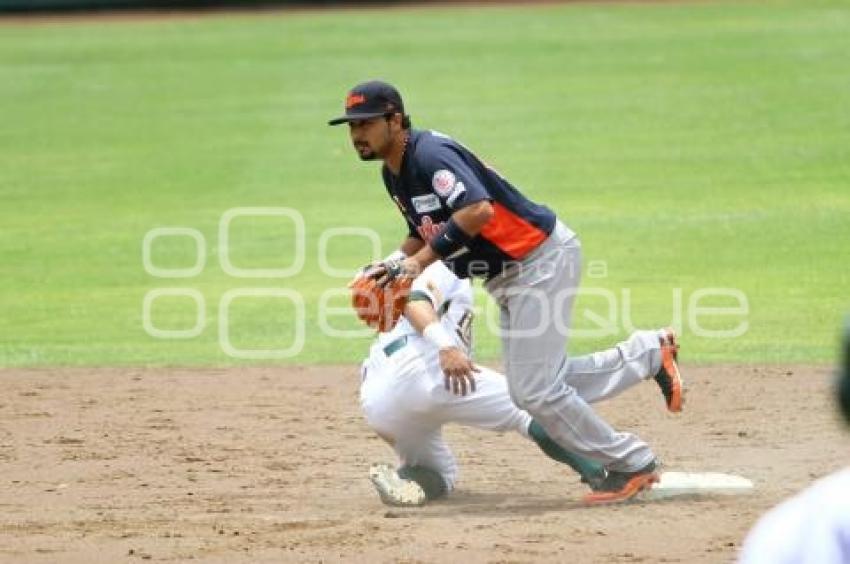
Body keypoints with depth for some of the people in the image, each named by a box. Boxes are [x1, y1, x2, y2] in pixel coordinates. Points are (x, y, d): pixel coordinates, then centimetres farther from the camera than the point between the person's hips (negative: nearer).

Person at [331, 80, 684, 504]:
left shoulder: (430, 155, -22)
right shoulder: (394, 174, 9)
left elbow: (478, 210, -36)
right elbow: (423, 231, 21)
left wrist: (422, 260, -33)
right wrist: (396, 265, 2)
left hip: (541, 258, -10)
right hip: (506, 277, 10)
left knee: (535, 390, -12)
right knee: (537, 387, 12)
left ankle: (632, 464, 3)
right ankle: (650, 353, 25)